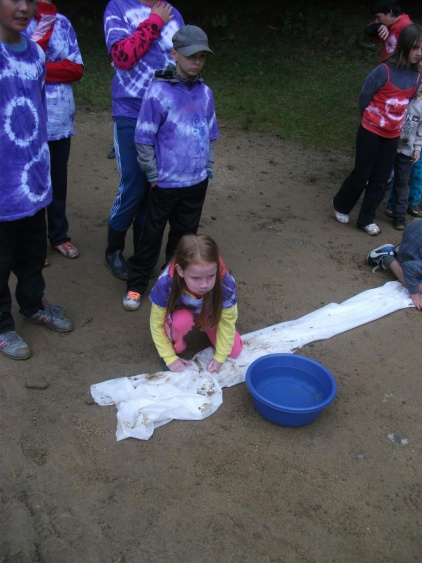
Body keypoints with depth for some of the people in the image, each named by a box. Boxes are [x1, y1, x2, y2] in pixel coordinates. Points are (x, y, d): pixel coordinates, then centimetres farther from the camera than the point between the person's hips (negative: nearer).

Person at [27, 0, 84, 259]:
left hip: (60, 118, 3)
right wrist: (42, 34, -16)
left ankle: (59, 235, 29)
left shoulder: (62, 22, 5)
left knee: (58, 179, 12)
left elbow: (76, 68, -1)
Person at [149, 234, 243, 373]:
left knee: (234, 351, -9)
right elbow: (157, 323, -23)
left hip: (211, 315, 2)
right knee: (182, 320, -35)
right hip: (181, 313, -1)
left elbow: (227, 321, -22)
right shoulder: (165, 284, -40)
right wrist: (170, 357, -19)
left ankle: (206, 327, 19)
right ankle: (176, 348, -2)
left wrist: (220, 357, -14)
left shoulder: (226, 284, -39)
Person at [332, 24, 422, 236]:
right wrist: (371, 119, 4)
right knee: (362, 174, 4)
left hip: (393, 136, 5)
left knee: (381, 179, 8)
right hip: (371, 131, -5)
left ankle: (366, 218, 21)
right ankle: (340, 205, 28)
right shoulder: (384, 71, -18)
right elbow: (364, 97, -8)